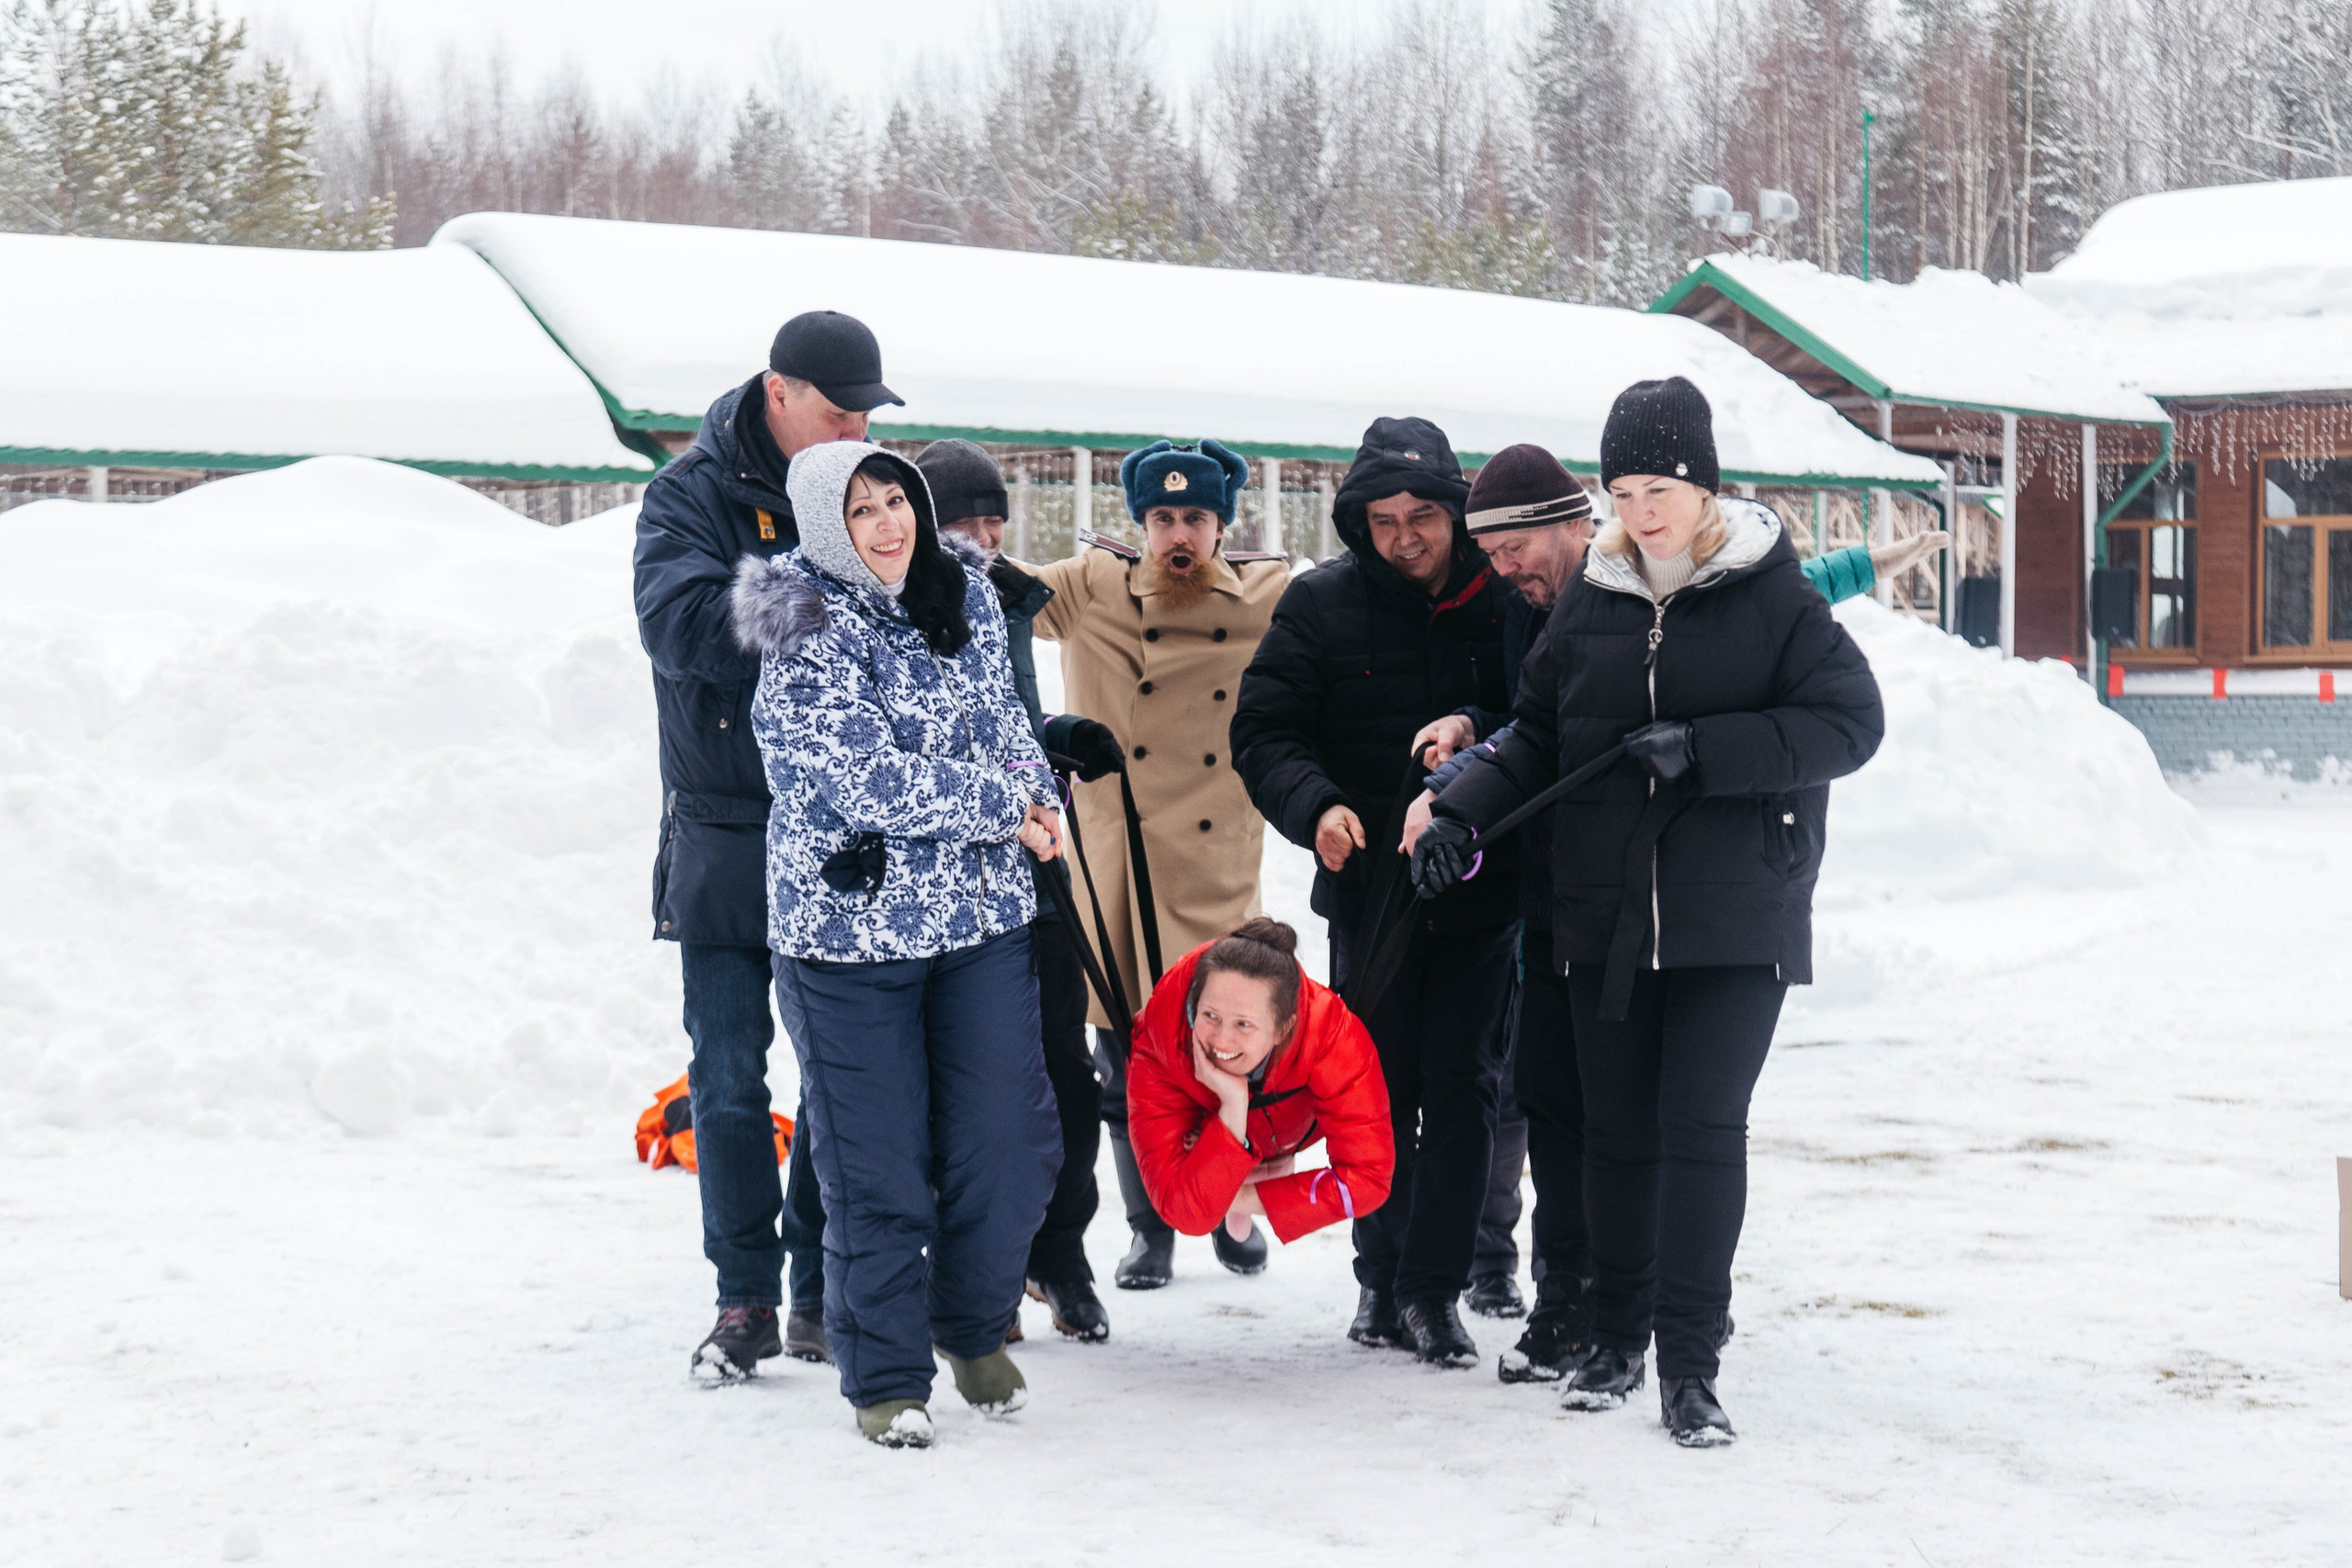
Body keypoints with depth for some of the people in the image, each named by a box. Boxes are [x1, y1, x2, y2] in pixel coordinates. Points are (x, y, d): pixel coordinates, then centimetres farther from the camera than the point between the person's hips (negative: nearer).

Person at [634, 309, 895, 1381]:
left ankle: (822, 1290, 17)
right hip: (726, 835, -2)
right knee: (728, 1080, 2)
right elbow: (679, 623, -21)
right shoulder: (694, 493, -4)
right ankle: (745, 1300, 11)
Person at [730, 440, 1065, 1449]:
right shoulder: (809, 641, -15)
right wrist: (1008, 808, -12)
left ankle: (975, 1328, 30)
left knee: (1010, 1140, 6)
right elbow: (880, 787, -21)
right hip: (851, 929, -5)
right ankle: (886, 1378, 16)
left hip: (983, 916, 5)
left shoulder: (965, 594, 5)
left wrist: (1035, 792, -5)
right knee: (877, 1170, 1)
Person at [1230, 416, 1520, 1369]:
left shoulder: (1506, 601, -4)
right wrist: (1314, 804, -21)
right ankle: (1381, 1275, 23)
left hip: (1480, 891, 0)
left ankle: (1433, 1289, 7)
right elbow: (1262, 729, -4)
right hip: (1369, 886, 1)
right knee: (1381, 1087, 10)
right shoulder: (1323, 605, -2)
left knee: (1462, 1088, 1)